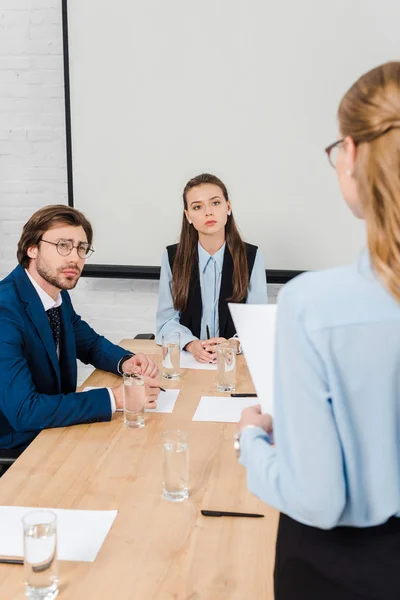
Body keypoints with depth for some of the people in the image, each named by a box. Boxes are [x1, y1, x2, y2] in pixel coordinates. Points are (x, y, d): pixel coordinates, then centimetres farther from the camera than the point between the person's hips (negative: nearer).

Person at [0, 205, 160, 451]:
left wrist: (126, 362, -6)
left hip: (53, 428, 7)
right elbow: (23, 411, -31)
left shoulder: (59, 295, 0)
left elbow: (90, 343, 15)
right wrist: (116, 397, -30)